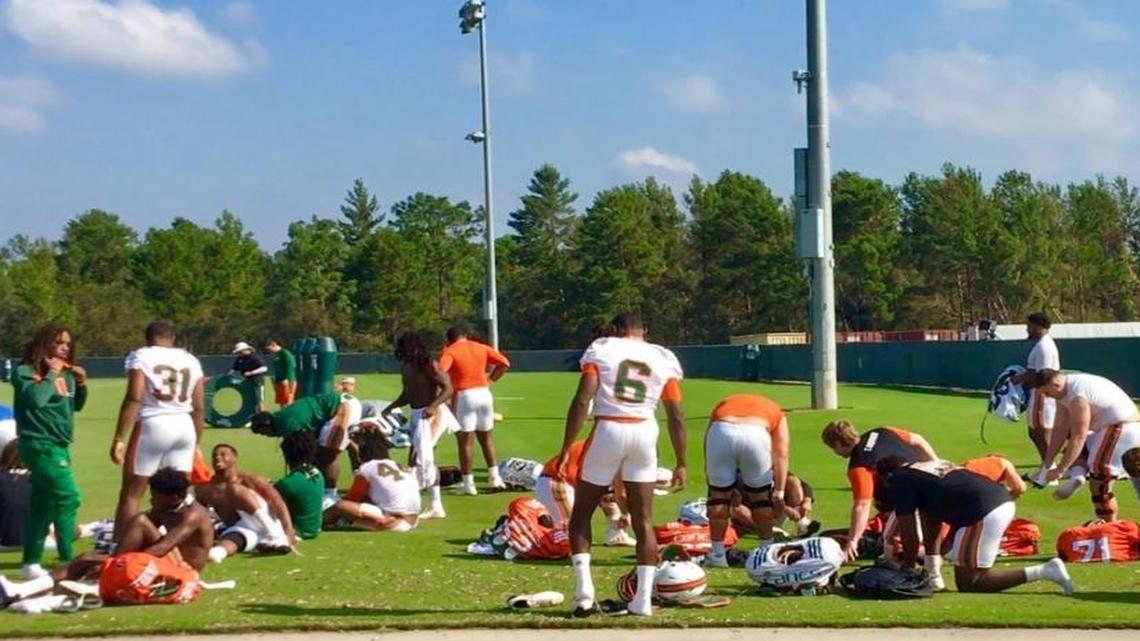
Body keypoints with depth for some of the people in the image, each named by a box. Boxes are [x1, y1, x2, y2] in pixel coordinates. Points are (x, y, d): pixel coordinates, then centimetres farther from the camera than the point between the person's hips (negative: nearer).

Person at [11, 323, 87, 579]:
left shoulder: (66, 373, 11)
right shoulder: (25, 371, -9)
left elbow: (76, 406, 19)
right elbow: (36, 398, -26)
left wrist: (81, 385, 2)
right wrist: (51, 373, -15)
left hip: (58, 445, 8)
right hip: (40, 444, -8)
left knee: (43, 505, 11)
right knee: (68, 497, -16)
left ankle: (31, 563, 17)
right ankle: (67, 561, -13)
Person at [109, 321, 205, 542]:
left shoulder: (140, 357, 1)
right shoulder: (191, 360, 14)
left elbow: (134, 399, -11)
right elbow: (199, 408, 11)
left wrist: (119, 438, -12)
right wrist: (196, 444, 19)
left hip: (152, 425, -4)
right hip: (185, 427, 4)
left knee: (131, 494, 3)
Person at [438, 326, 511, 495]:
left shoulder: (449, 351, -4)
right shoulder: (481, 348, 10)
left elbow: (440, 371, -21)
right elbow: (504, 363, 9)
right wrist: (490, 380, 11)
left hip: (464, 396, -4)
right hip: (484, 393, 5)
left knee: (465, 440, 0)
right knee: (486, 437, 17)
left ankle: (468, 484, 1)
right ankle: (494, 477, 14)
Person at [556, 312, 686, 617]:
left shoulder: (600, 349, 5)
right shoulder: (664, 358, 12)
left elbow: (582, 401, -6)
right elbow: (676, 416, 9)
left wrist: (566, 449, -5)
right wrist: (681, 463, 16)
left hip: (608, 431, -2)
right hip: (644, 433, 2)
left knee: (581, 514, 13)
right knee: (643, 520, 11)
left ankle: (584, 592, 1)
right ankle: (643, 599, 8)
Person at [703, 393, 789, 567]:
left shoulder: (723, 405, 41)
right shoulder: (775, 412, 37)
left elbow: (708, 453, 34)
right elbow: (781, 455, 24)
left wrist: (712, 482, 38)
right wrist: (779, 492, 23)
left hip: (721, 431, 1)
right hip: (756, 432, -1)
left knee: (719, 492, 19)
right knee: (760, 493, 21)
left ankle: (717, 554, 20)